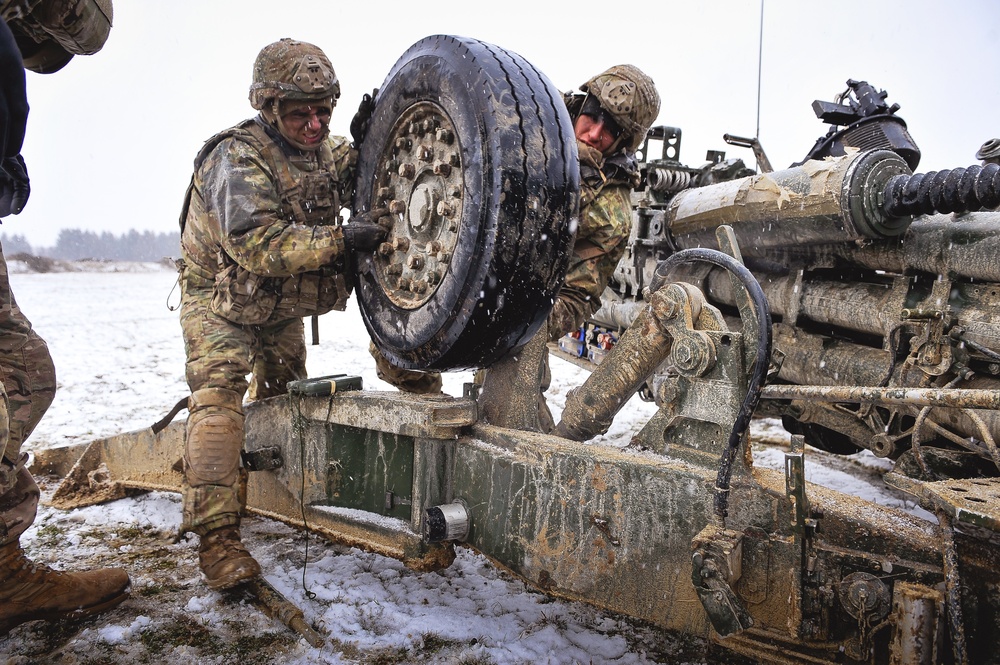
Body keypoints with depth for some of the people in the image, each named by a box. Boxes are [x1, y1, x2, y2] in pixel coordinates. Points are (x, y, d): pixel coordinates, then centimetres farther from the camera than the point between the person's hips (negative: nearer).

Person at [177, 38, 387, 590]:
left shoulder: (323, 149, -6)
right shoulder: (238, 159, -29)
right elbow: (259, 244, -41)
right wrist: (341, 239, -45)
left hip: (282, 304, 7)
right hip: (220, 299, -7)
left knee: (284, 397, 17)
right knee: (219, 399, -20)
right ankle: (216, 537, -22)